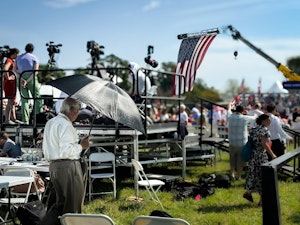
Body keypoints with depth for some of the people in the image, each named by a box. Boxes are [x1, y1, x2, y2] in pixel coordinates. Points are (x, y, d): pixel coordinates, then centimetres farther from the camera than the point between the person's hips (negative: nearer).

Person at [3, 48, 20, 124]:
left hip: (12, 83, 10)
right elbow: (5, 69, -34)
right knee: (10, 102, -10)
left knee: (13, 101, 15)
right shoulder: (9, 60, -13)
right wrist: (8, 77, -24)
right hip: (9, 83, -10)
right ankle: (7, 120, -8)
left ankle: (13, 118, 22)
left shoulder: (12, 61, 17)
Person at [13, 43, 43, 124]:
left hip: (21, 79, 3)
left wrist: (22, 79, -9)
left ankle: (25, 120, -4)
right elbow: (35, 72, -10)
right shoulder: (34, 58, 2)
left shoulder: (18, 57, 13)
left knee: (24, 99, 2)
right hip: (31, 79, -3)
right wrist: (28, 81, -13)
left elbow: (14, 69, 1)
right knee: (37, 97, 6)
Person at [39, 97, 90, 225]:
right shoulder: (66, 125, -15)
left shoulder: (50, 123, 15)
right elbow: (66, 151, -22)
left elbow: (47, 150, 20)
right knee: (72, 205, 2)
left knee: (60, 202, 16)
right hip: (68, 166, -9)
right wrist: (81, 146, -8)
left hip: (53, 166, 9)